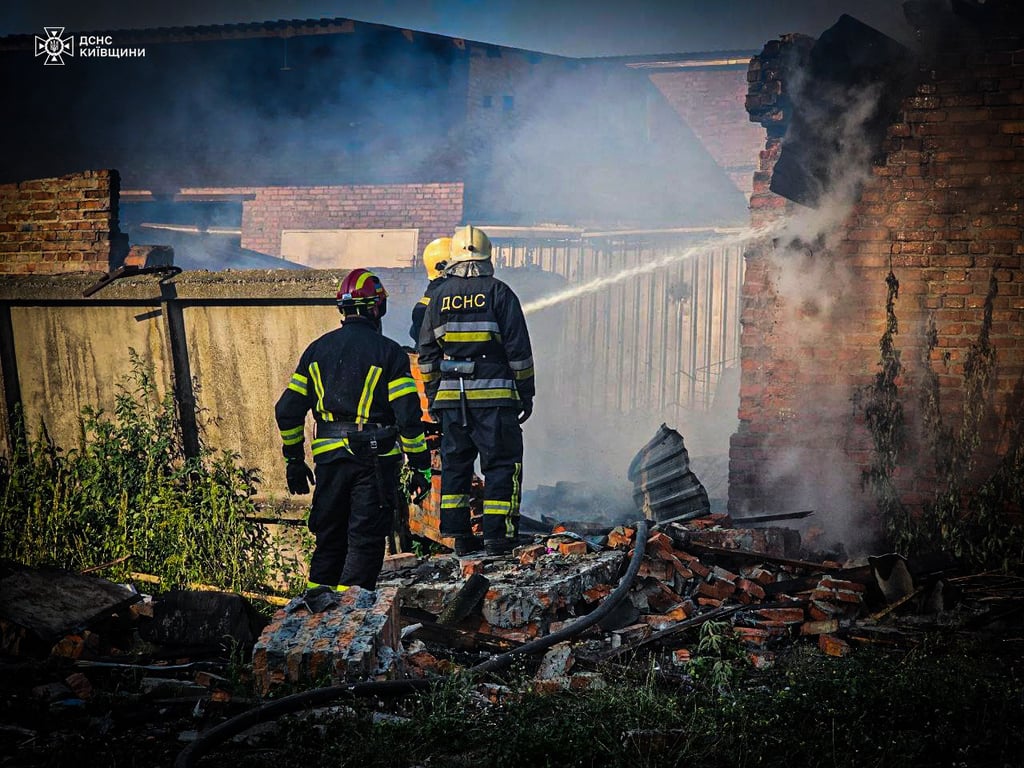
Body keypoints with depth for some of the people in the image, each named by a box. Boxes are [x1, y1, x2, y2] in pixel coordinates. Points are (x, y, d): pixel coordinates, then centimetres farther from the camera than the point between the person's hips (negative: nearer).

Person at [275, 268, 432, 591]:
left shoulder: (317, 350, 8)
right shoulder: (388, 352, -5)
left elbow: (287, 410, 9)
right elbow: (408, 415, -11)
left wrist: (294, 460, 18)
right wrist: (421, 465, -3)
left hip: (329, 458, 4)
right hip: (375, 457, -4)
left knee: (329, 539, 16)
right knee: (365, 541, 0)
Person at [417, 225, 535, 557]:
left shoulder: (439, 297, 8)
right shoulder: (499, 293, -3)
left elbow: (427, 353, 11)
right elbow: (518, 349, -4)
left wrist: (433, 395, 18)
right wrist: (526, 392, 3)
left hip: (450, 396, 4)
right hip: (494, 394, -3)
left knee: (455, 463, 11)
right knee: (500, 463, 2)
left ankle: (459, 536, 10)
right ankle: (496, 536, -2)